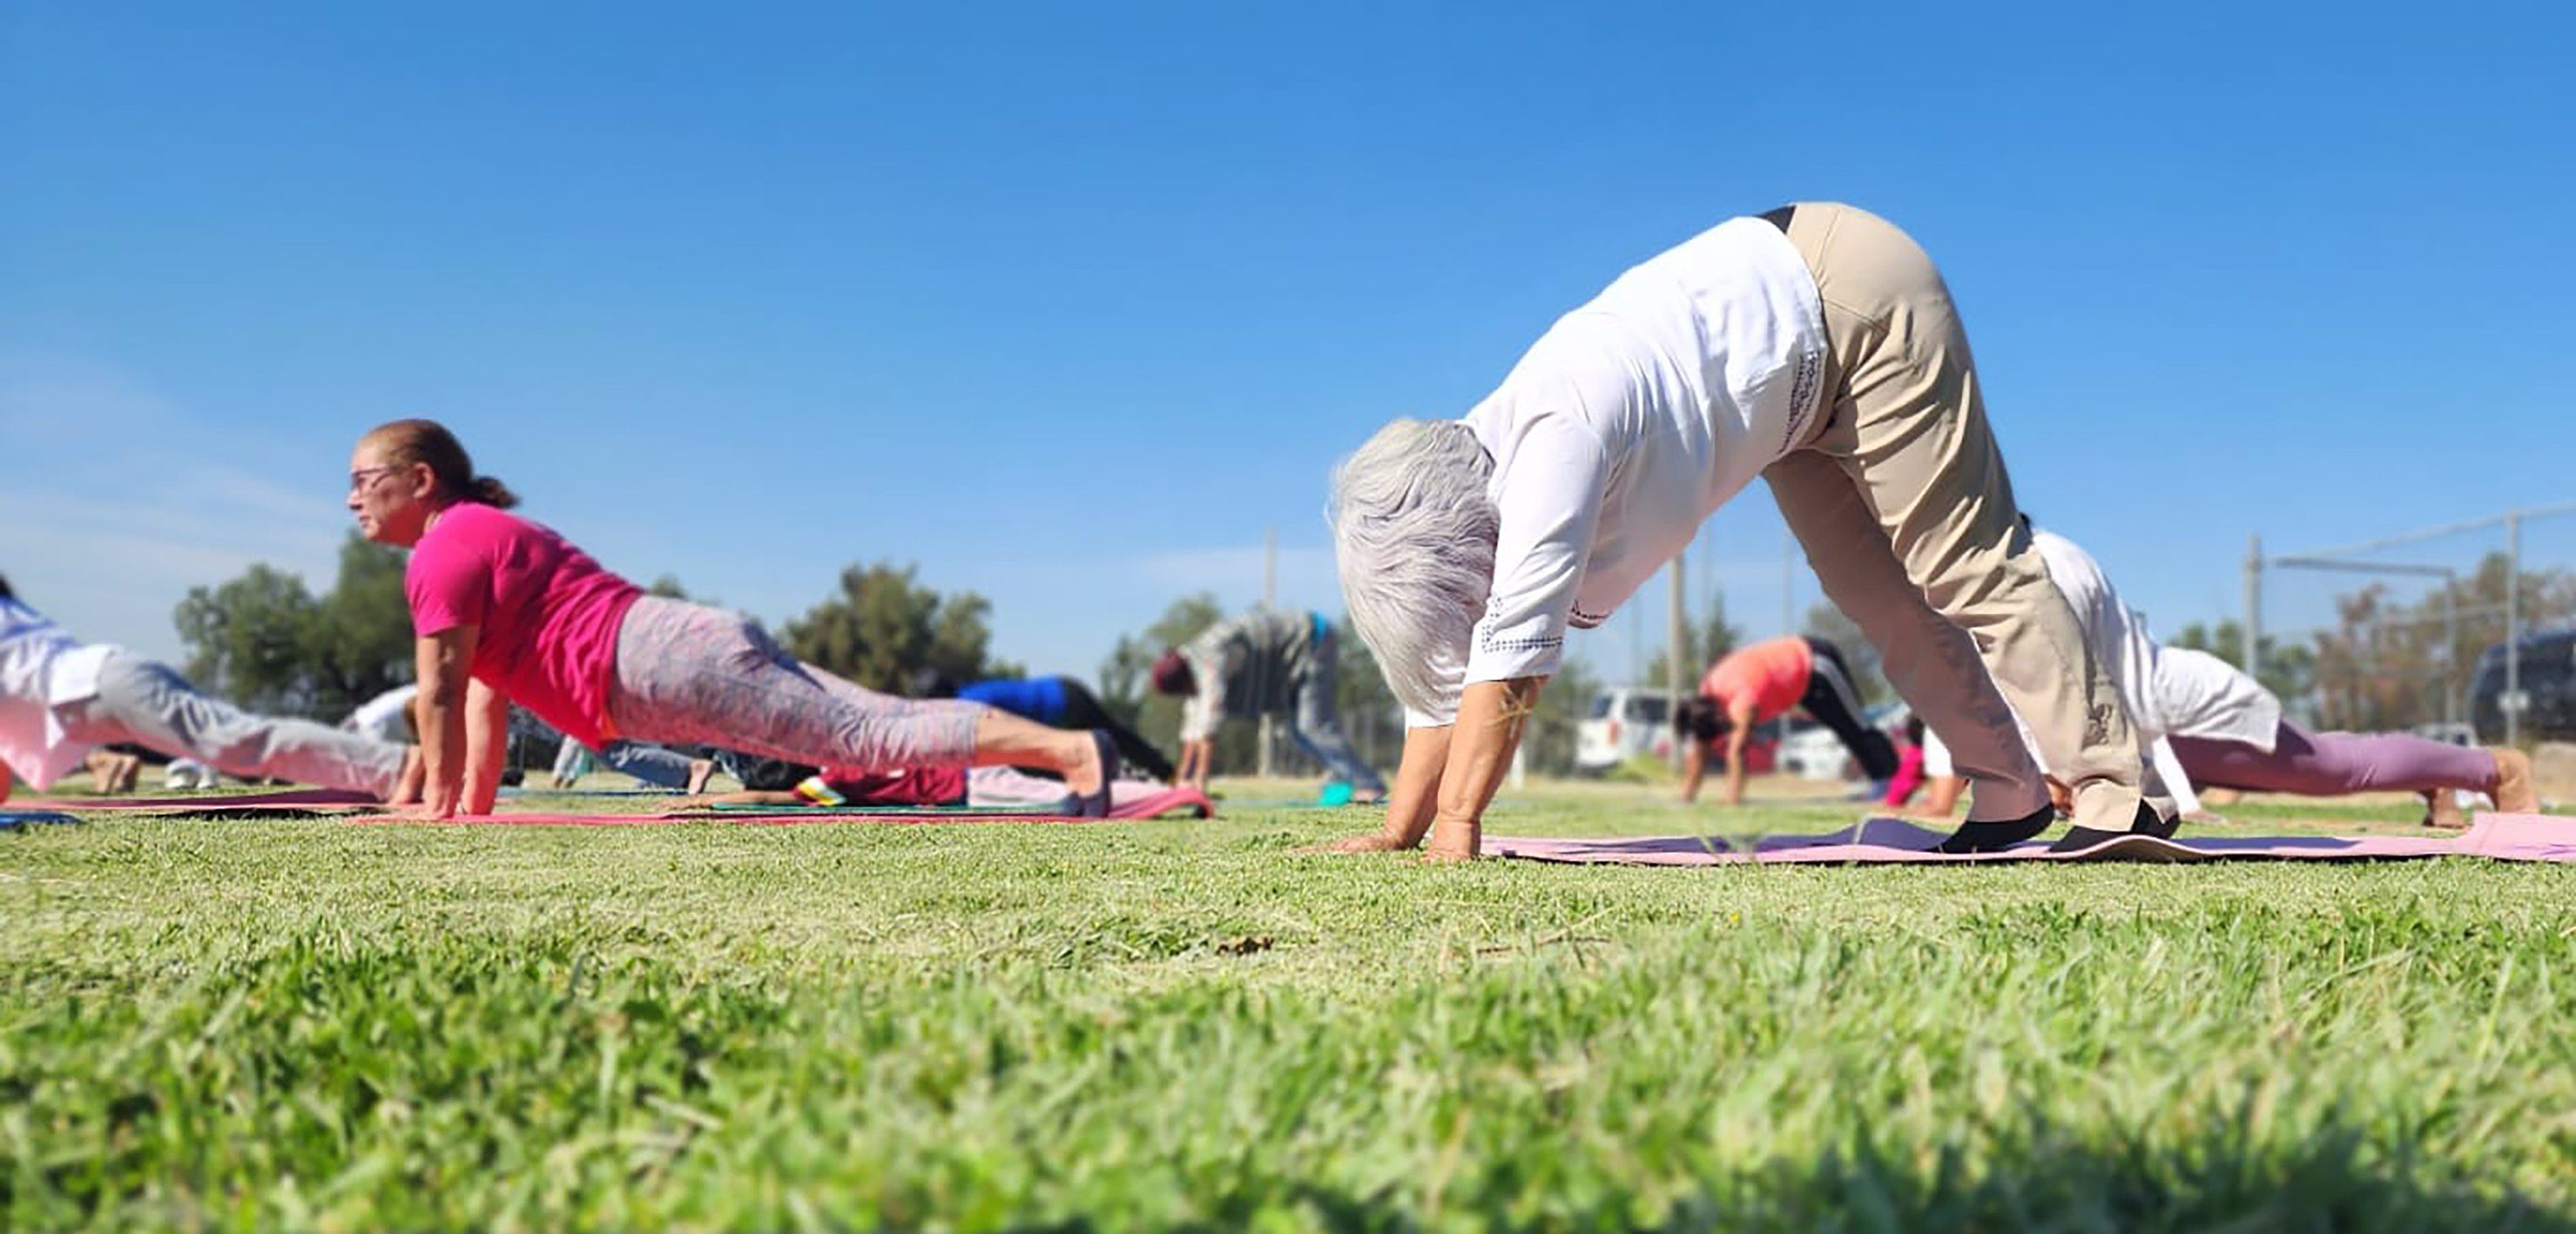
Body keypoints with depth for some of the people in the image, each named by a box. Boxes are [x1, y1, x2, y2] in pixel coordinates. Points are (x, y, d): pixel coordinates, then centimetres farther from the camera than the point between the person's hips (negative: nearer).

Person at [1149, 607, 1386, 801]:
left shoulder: (1211, 660, -27)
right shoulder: (1193, 659, 5)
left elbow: (1211, 713, -35)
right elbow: (1193, 722, 11)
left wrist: (1201, 776, -36)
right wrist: (1184, 776, 10)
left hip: (1313, 645, -10)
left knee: (1312, 728, -18)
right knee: (1299, 732, 9)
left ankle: (1368, 785, -19)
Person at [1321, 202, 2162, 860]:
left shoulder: (1554, 438, -36)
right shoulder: (1457, 479, -8)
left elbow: (1511, 651, -40)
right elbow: (1446, 673, -2)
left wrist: (1457, 826, -37)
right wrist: (1397, 834, -6)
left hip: (1853, 299, -8)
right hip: (1802, 384, 8)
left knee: (1965, 568, -9)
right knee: (1874, 597, 10)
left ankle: (2116, 794, -3)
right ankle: (2011, 796, 19)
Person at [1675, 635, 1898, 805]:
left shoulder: (1743, 699, -39)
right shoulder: (1706, 694, -13)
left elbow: (1736, 751, -43)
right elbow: (1697, 751, -9)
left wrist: (1733, 799, -45)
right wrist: (1688, 794, -12)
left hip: (1817, 664, -8)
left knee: (1855, 729, -3)